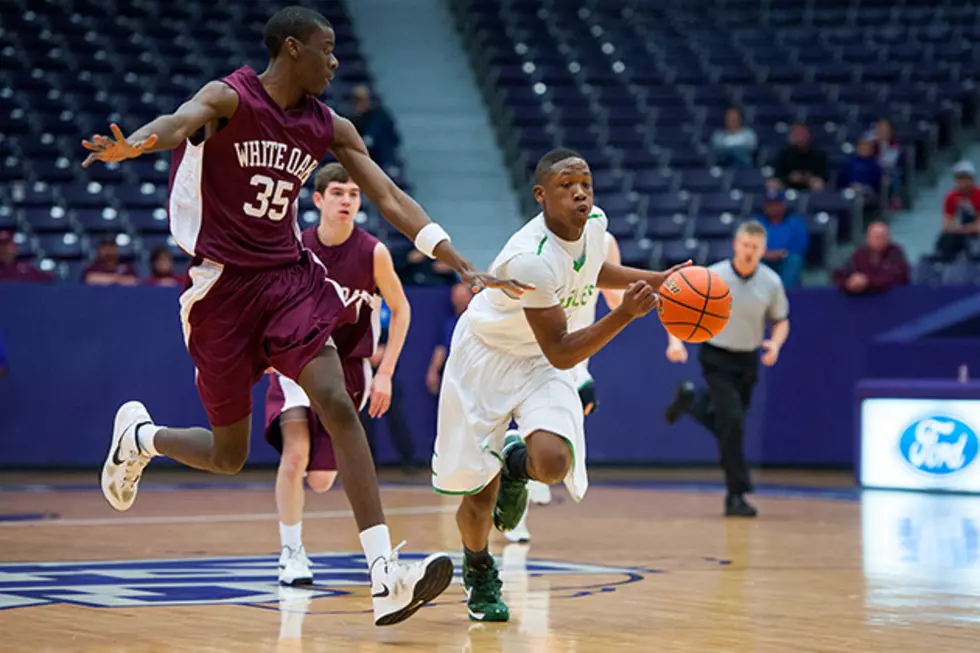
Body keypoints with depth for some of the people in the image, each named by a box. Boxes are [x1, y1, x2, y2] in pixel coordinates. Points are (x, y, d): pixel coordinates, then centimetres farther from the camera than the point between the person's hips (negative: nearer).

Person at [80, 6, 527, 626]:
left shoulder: (330, 128, 6)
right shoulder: (229, 99, -10)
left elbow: (392, 200, 3)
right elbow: (178, 121, -33)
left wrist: (465, 268, -6)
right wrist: (132, 144, -57)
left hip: (289, 278, 4)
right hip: (223, 285, -4)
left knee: (338, 405, -18)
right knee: (228, 455, 3)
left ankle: (387, 577, -24)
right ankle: (137, 435, 37)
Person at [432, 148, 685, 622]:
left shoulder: (595, 223, -10)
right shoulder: (531, 259, -33)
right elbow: (561, 354, -29)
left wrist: (658, 279, 5)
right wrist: (626, 314, -36)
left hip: (542, 364, 5)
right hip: (488, 355, -5)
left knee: (553, 464, -23)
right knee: (479, 495, -1)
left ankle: (517, 463, 15)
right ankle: (479, 571, 32)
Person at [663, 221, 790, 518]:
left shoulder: (771, 282, -4)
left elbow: (781, 321, 9)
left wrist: (775, 344, -12)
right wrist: (675, 340, -26)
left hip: (748, 361, 4)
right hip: (717, 359, -4)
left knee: (728, 425, 14)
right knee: (732, 422, -18)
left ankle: (690, 398, 46)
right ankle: (736, 496, -10)